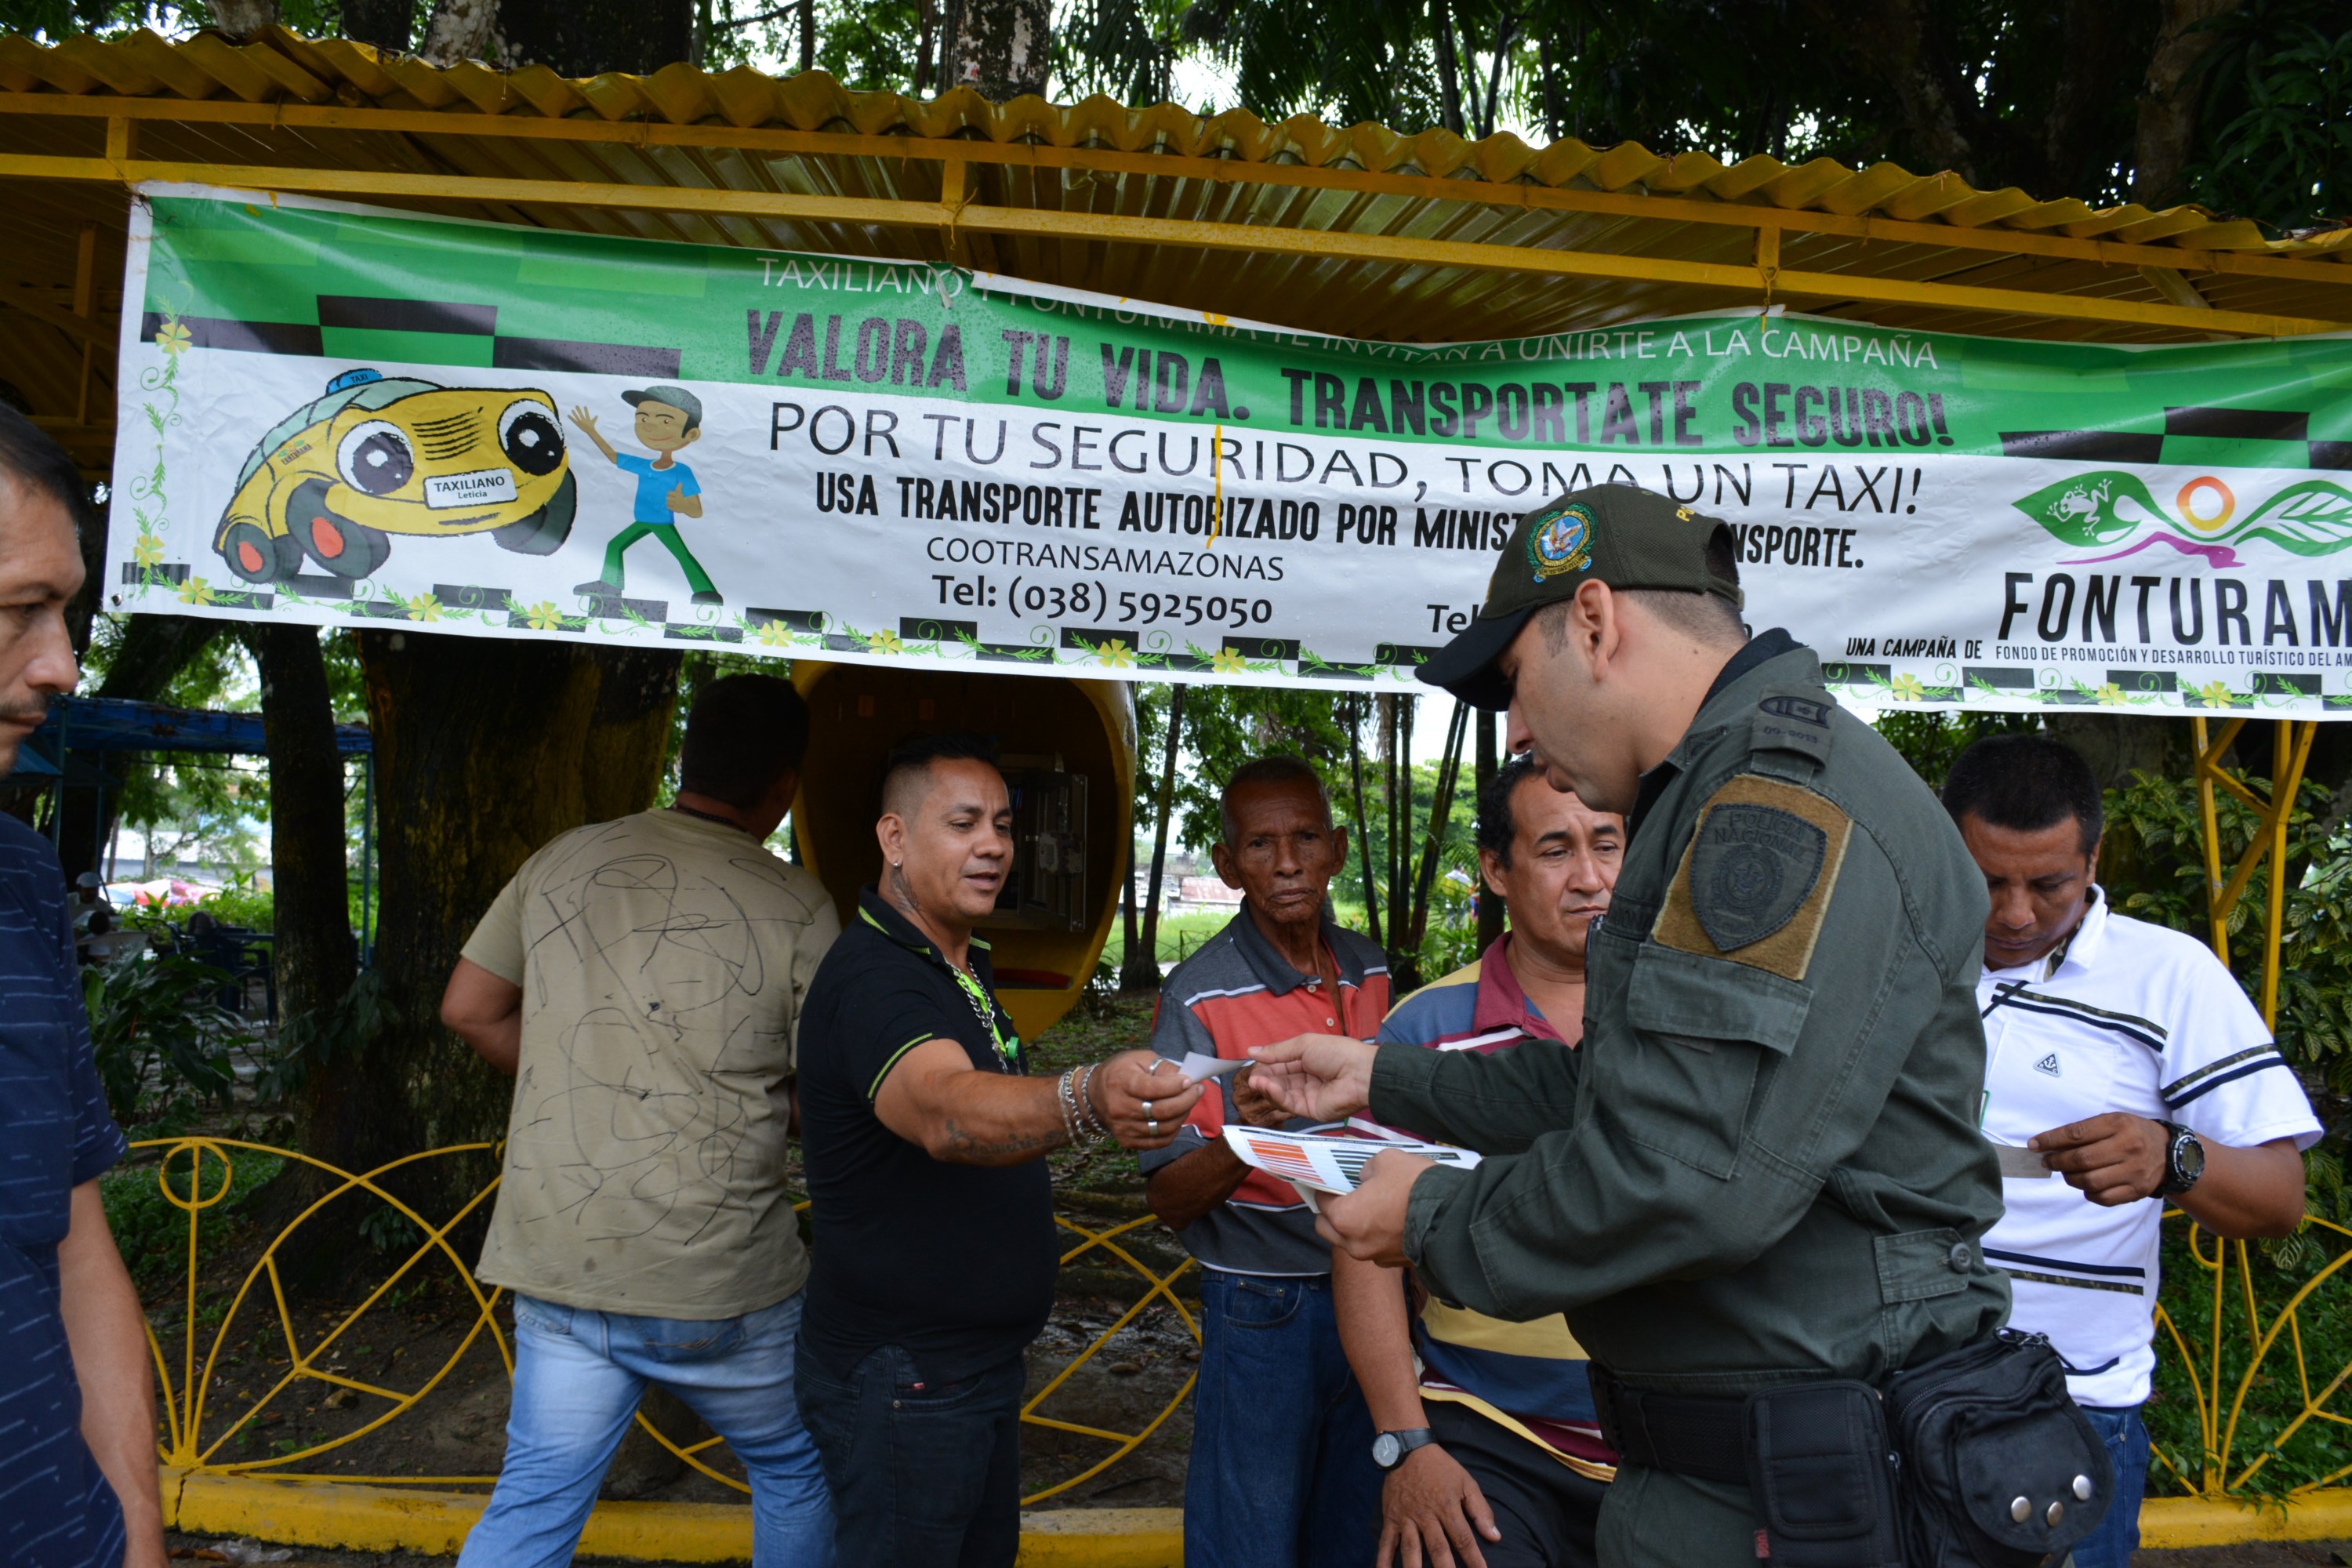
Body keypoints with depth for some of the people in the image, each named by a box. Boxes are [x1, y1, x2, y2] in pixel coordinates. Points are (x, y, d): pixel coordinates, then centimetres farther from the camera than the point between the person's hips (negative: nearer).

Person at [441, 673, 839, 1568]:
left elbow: (468, 1010, 11)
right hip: (717, 1280, -4)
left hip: (556, 1256, 4)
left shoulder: (566, 860, 2)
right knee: (795, 1472, 20)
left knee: (536, 1495, 16)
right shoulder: (797, 908, -11)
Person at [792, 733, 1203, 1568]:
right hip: (902, 1381, -9)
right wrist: (1087, 1099, -62)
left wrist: (1091, 1106, 9)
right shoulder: (873, 976, -24)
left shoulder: (962, 967, 8)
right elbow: (945, 1113, -45)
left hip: (983, 1364, 9)